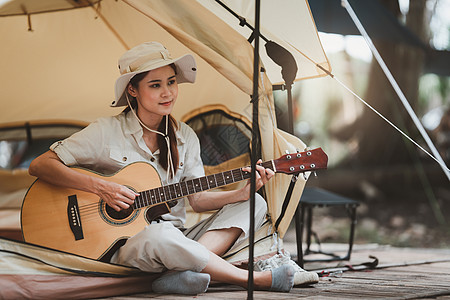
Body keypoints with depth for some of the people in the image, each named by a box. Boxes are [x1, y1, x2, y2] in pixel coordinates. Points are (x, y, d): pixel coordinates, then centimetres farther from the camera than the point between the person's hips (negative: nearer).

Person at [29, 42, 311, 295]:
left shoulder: (184, 137, 9)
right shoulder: (107, 132, -7)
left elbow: (198, 199, 8)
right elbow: (40, 166, -11)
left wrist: (242, 193, -9)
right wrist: (100, 186, -21)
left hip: (178, 240, 6)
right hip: (124, 243, -6)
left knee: (255, 204, -8)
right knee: (159, 236, -41)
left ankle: (183, 272, -31)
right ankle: (257, 279, -24)